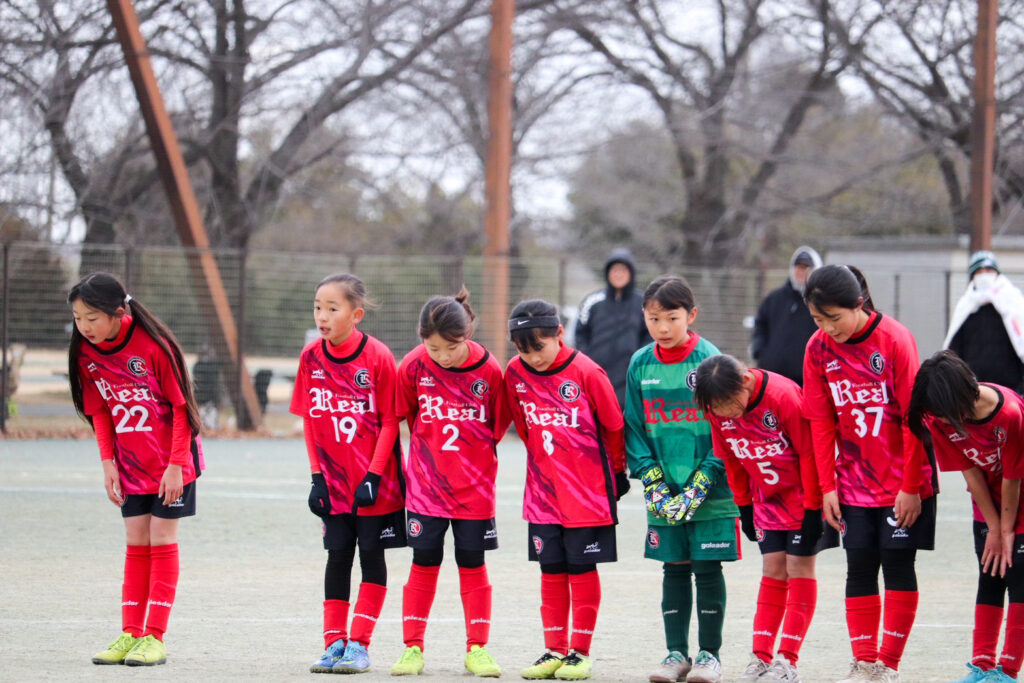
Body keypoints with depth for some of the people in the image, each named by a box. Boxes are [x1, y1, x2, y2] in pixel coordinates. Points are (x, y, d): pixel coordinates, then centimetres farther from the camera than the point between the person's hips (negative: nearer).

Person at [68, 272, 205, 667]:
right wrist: (108, 462, -2)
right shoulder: (86, 352, -4)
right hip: (131, 464, 5)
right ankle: (130, 634, 9)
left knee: (162, 540, -3)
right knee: (136, 544, 6)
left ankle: (154, 638, -2)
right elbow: (98, 410, 6)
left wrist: (175, 464, -16)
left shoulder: (152, 344, -21)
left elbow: (181, 405, -15)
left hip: (172, 460, -5)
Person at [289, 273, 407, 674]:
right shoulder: (311, 357, -2)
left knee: (372, 555, 3)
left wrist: (373, 476, -14)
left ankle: (359, 645, 7)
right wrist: (317, 476, 0)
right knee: (338, 556, 7)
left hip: (373, 484, -4)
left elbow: (389, 423, -10)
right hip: (334, 480, 4)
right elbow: (309, 419, 5)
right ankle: (334, 644, 13)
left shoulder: (378, 358, -14)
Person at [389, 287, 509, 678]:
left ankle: (477, 649, 13)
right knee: (424, 564, 4)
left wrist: (470, 458, 1)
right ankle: (413, 648, 11)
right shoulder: (414, 366, -10)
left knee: (472, 566, 5)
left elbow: (497, 426, 1)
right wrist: (431, 449, 7)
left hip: (474, 488, 0)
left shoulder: (488, 370, -12)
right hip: (426, 484, 0)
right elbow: (403, 414, 5)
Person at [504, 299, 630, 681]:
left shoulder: (586, 372, -14)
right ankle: (555, 650, 14)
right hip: (543, 490, 4)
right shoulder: (515, 374, -2)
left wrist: (616, 470, 8)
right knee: (551, 571, 8)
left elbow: (614, 426, -2)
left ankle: (580, 651, 8)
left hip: (587, 492, -4)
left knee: (581, 569, 2)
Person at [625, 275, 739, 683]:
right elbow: (634, 430, 6)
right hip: (664, 495, 3)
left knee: (708, 569, 2)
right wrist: (652, 482, -6)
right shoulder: (640, 365, 3)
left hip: (711, 492, -3)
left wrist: (698, 487, -14)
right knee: (674, 570, 8)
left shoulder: (710, 361, -8)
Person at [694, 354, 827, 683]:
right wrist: (744, 506, 8)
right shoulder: (718, 410, -9)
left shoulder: (783, 396, -27)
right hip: (767, 500, 5)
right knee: (773, 571, 3)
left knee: (799, 569, -4)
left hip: (803, 498, -5)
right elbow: (731, 461, 5)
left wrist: (812, 507, -17)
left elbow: (809, 452, -21)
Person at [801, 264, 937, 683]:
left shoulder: (894, 341, -16)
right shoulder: (819, 349, -3)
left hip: (903, 481, -4)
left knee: (898, 565, -2)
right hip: (855, 483, 4)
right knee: (859, 567, 2)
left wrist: (911, 487, -12)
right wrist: (827, 487, -1)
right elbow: (821, 423, 3)